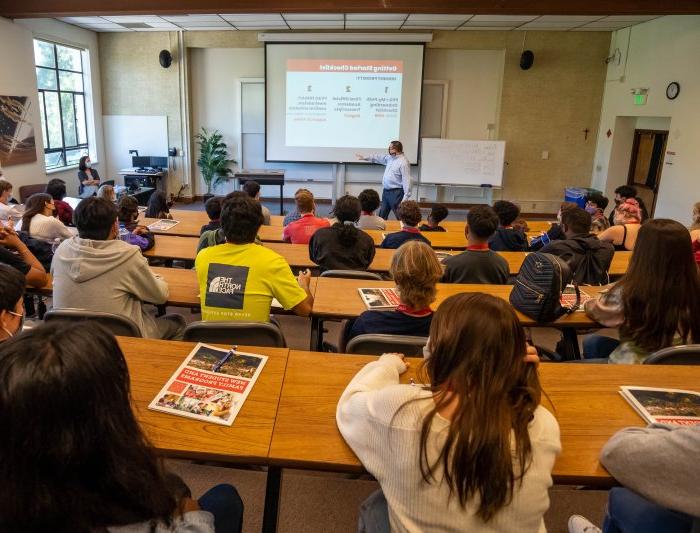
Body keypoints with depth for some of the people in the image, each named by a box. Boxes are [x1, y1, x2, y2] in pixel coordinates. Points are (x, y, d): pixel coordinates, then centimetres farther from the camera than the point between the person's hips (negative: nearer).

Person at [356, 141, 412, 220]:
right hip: (386, 191, 9)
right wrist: (365, 157, 29)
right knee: (382, 216, 15)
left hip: (396, 192, -9)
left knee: (400, 217, -4)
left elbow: (406, 181, -22)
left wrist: (405, 198, -26)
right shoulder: (389, 157, 10)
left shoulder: (403, 162, -18)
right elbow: (379, 157, 27)